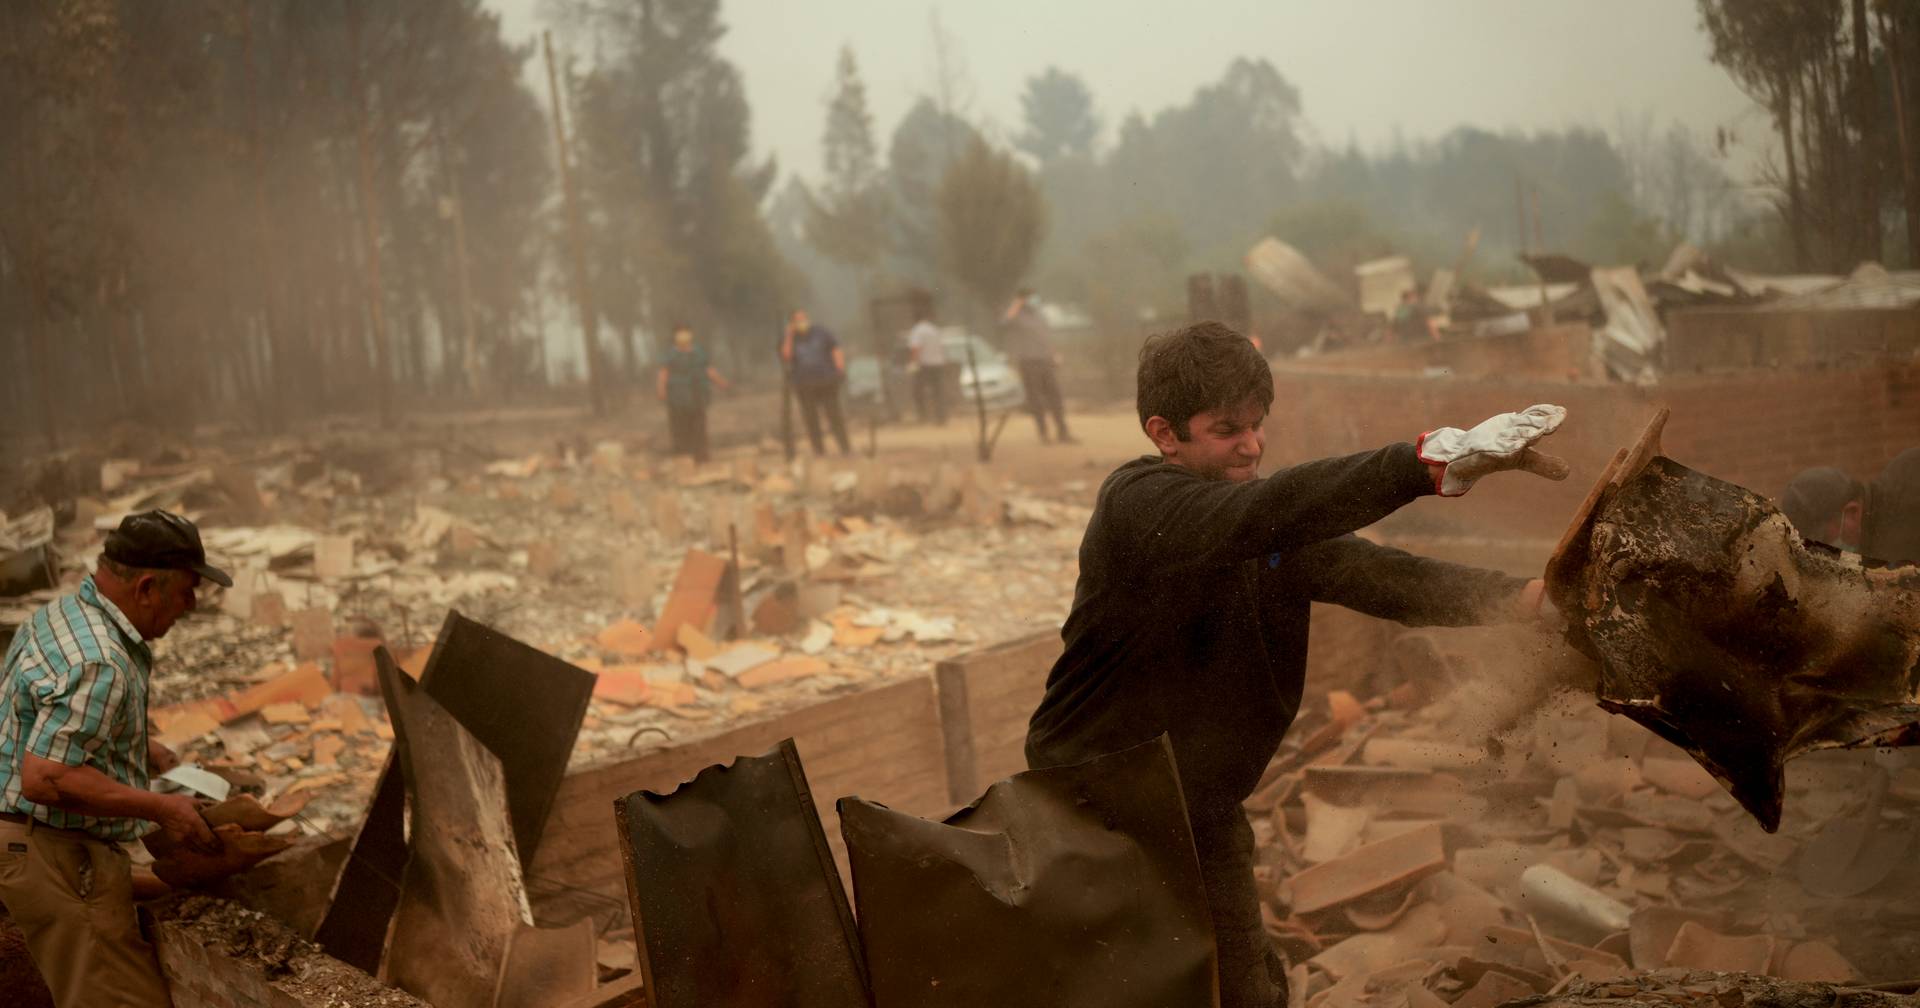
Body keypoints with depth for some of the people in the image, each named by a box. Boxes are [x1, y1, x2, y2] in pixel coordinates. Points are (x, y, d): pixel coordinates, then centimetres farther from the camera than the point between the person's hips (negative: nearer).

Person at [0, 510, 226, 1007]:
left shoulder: (60, 612, 8)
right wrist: (161, 808, -21)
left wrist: (142, 748, 16)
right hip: (57, 856, -10)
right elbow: (44, 778, -29)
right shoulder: (99, 665, -24)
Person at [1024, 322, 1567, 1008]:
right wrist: (1436, 459, -50)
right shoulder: (1136, 502, -23)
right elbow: (1262, 515, -41)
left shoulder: (1274, 535, 2)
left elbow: (1366, 573, -9)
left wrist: (1520, 596, -27)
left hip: (1202, 814, 7)